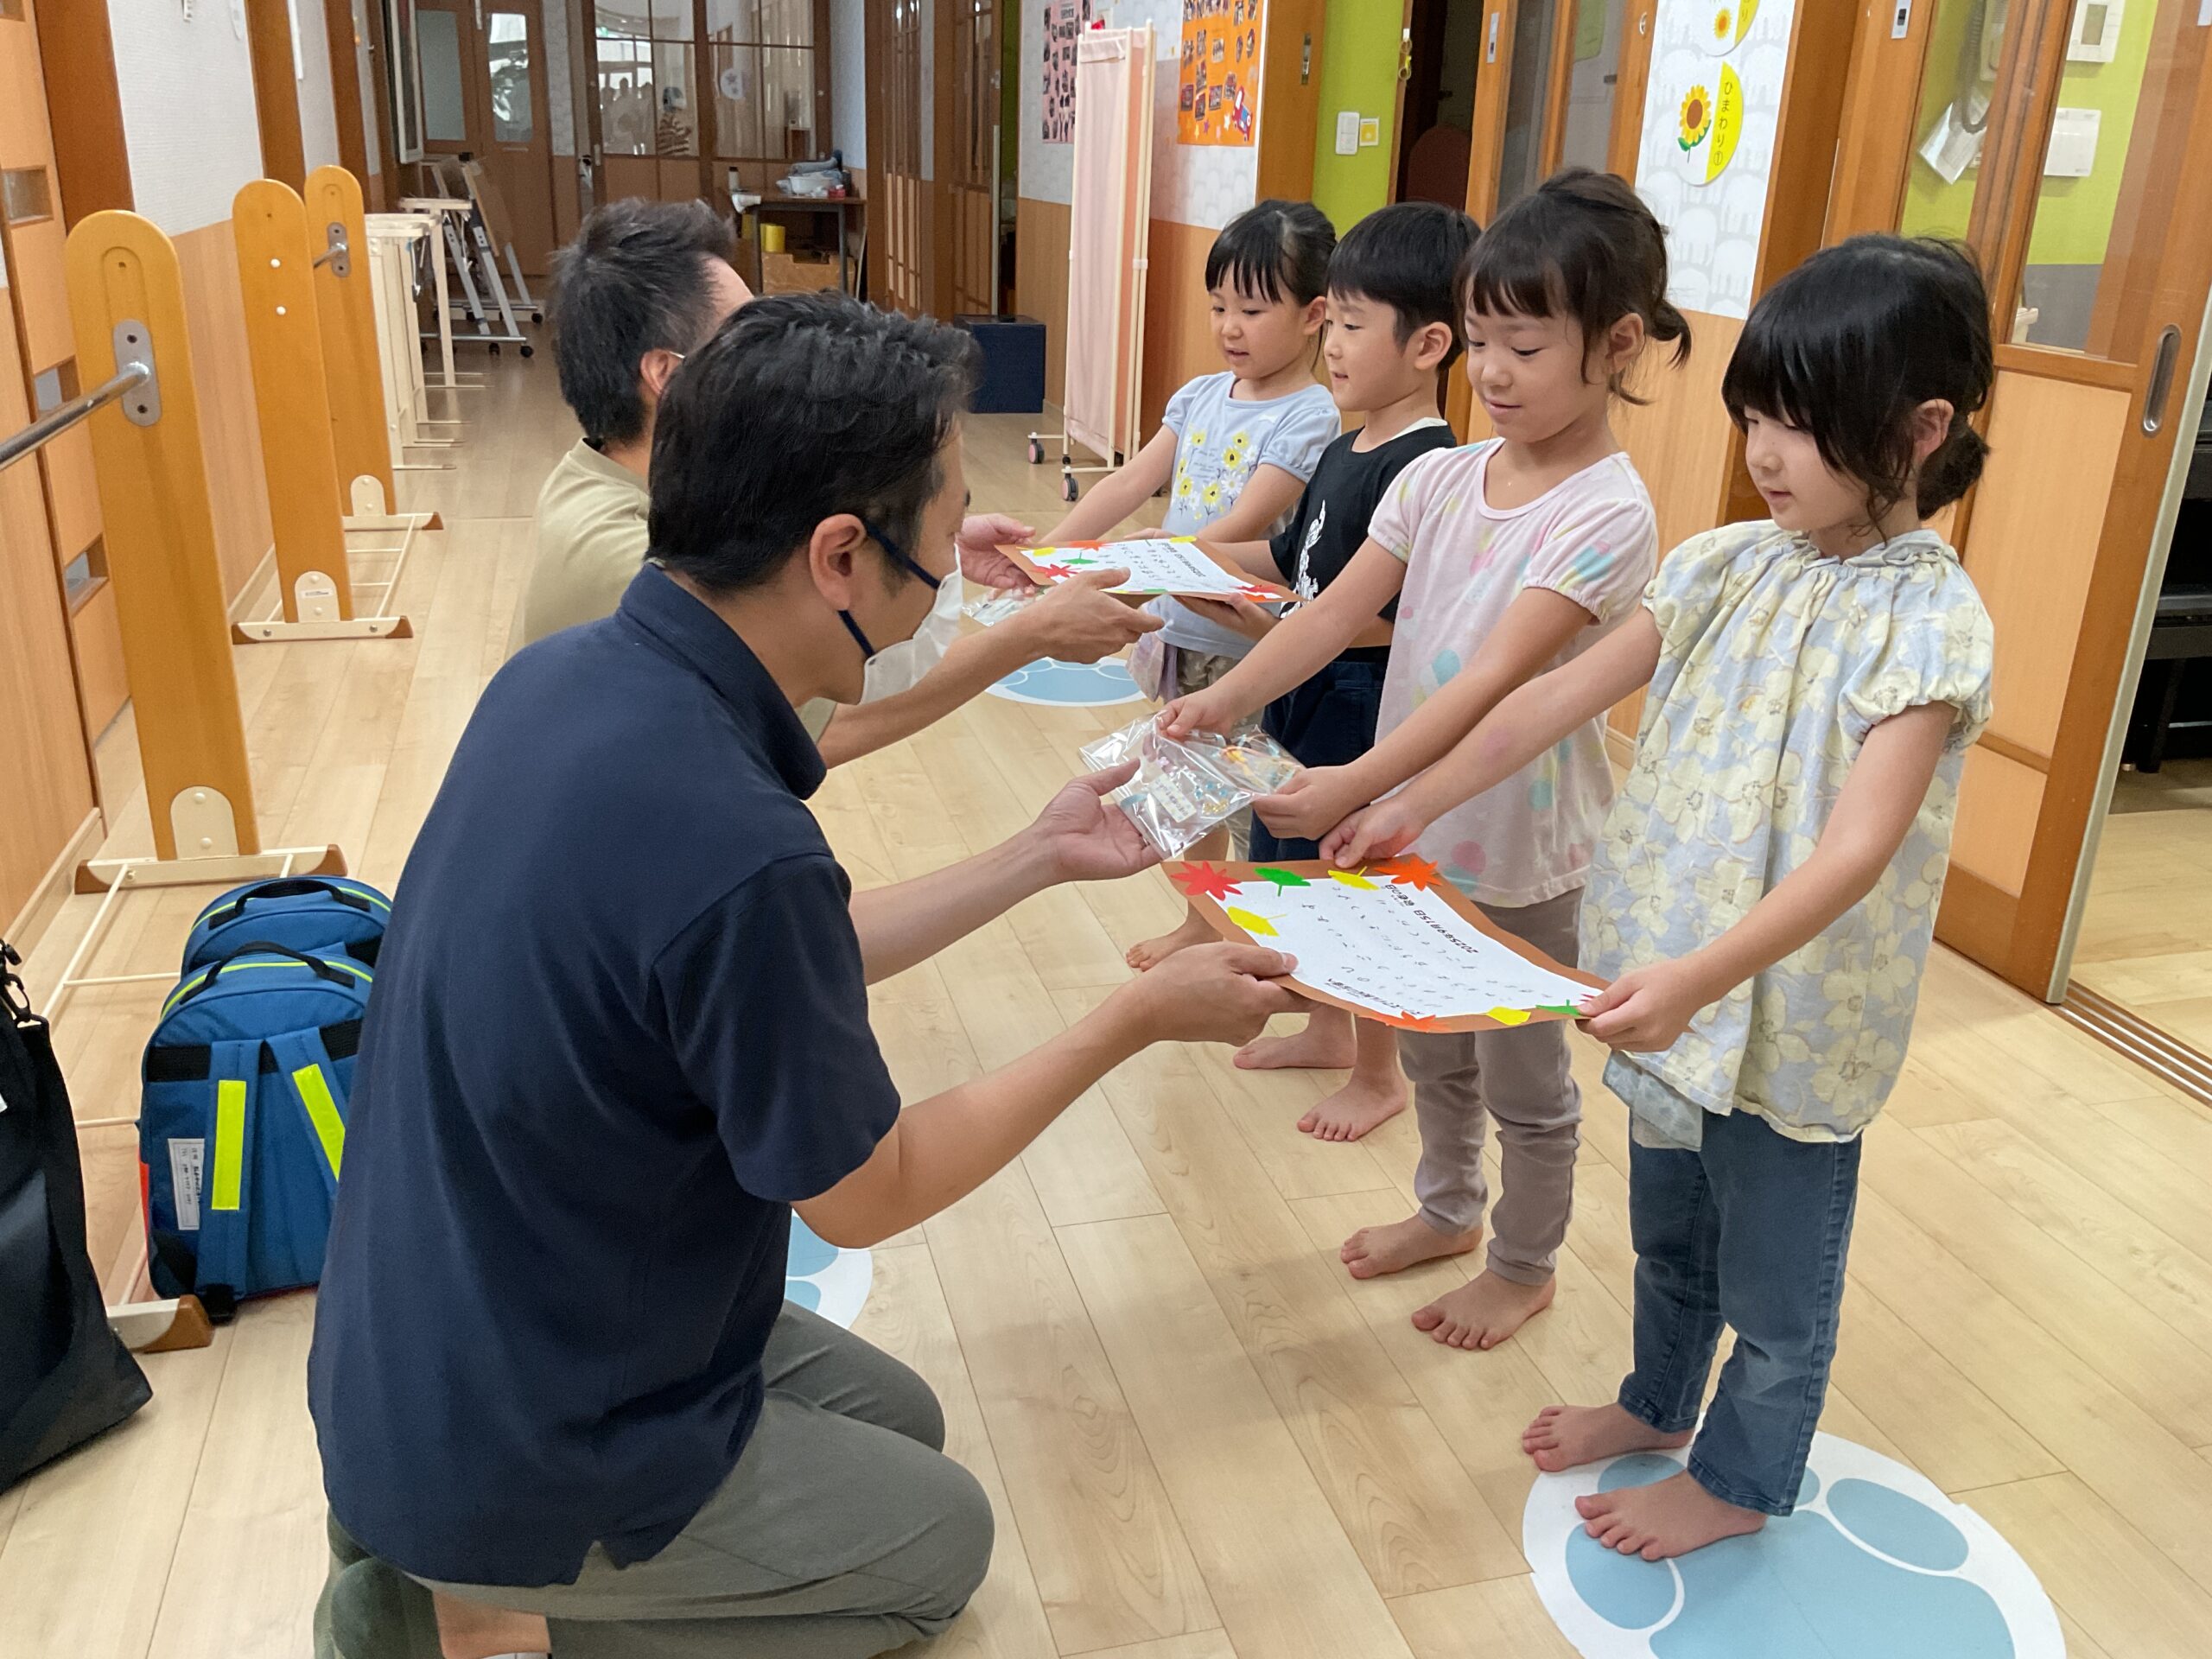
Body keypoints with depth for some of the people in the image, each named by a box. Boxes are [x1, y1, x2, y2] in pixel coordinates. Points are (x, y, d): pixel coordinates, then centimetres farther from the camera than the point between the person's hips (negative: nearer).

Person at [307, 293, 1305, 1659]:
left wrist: (1041, 858, 9)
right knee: (941, 1537, 17)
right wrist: (1137, 1021, -7)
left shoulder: (567, 675, -9)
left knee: (899, 1420, 25)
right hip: (511, 1457, -7)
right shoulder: (734, 849, -36)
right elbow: (865, 1197, -17)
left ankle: (440, 1544, 15)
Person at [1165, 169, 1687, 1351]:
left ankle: (1525, 1264, 37)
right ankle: (1448, 1207, 49)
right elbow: (1337, 610, -7)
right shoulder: (1442, 478, -1)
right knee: (1429, 1044, 24)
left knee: (1523, 1076, 14)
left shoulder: (1607, 517, -21)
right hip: (1416, 824, 6)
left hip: (1522, 849, -6)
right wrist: (1223, 701, -21)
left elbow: (1493, 680, -31)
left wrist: (1351, 785, -40)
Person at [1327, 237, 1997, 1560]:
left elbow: (1856, 848, -28)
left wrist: (1702, 975, -40)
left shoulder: (1928, 623, -19)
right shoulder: (1729, 567, -2)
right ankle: (1658, 1403, 50)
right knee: (1668, 1233, 26)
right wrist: (1414, 804, -5)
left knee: (1774, 1273, 15)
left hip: (1796, 1014, -6)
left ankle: (1740, 1481, 39)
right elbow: (1563, 696, 0)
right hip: (1674, 982, 6)